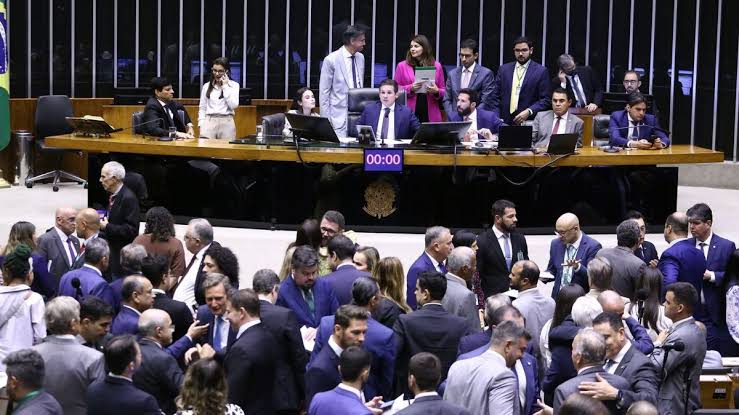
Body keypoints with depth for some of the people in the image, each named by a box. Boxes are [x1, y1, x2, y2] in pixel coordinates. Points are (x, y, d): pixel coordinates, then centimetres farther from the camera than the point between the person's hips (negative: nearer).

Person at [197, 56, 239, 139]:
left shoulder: (234, 85, 4)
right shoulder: (206, 86, 13)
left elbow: (233, 105, -7)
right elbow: (202, 108, 16)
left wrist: (225, 86, -5)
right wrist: (201, 123, 2)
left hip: (226, 122, -2)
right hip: (209, 122, 2)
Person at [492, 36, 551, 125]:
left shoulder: (541, 71, 2)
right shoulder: (504, 69, 13)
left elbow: (545, 100, -1)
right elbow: (497, 97, 13)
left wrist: (529, 112, -14)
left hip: (528, 123, -3)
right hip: (505, 121, 3)